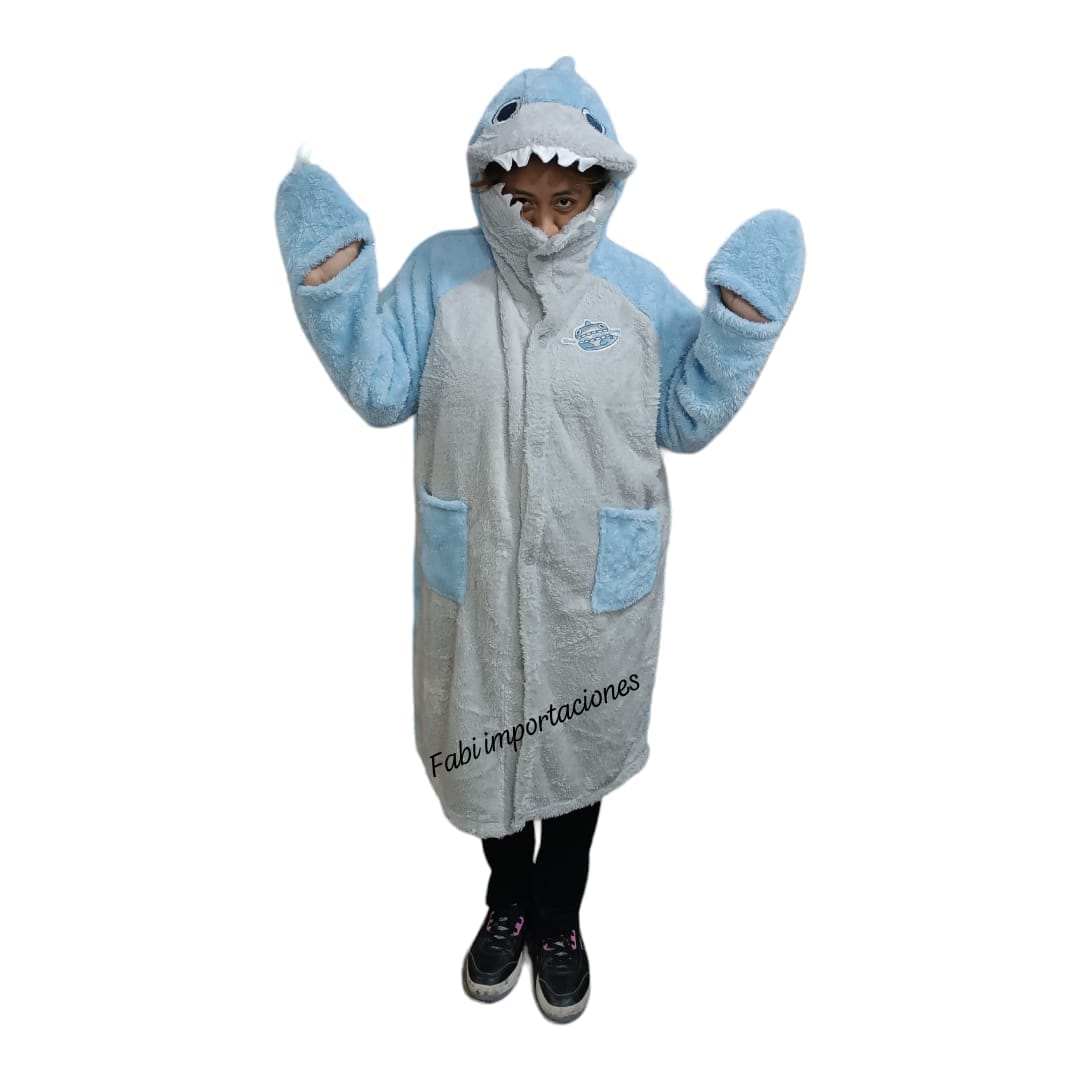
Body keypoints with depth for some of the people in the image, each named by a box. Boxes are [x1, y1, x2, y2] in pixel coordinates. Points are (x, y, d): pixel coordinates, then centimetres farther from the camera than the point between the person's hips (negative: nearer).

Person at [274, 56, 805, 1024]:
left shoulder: (639, 289, -4)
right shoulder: (441, 271, -4)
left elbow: (684, 422, 0)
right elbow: (381, 395, -4)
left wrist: (740, 323, -11)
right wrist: (334, 285, -13)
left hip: (596, 585, 0)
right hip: (473, 580, 1)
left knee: (576, 747, 18)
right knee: (486, 742, 19)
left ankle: (559, 918, 48)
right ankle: (508, 900, 50)